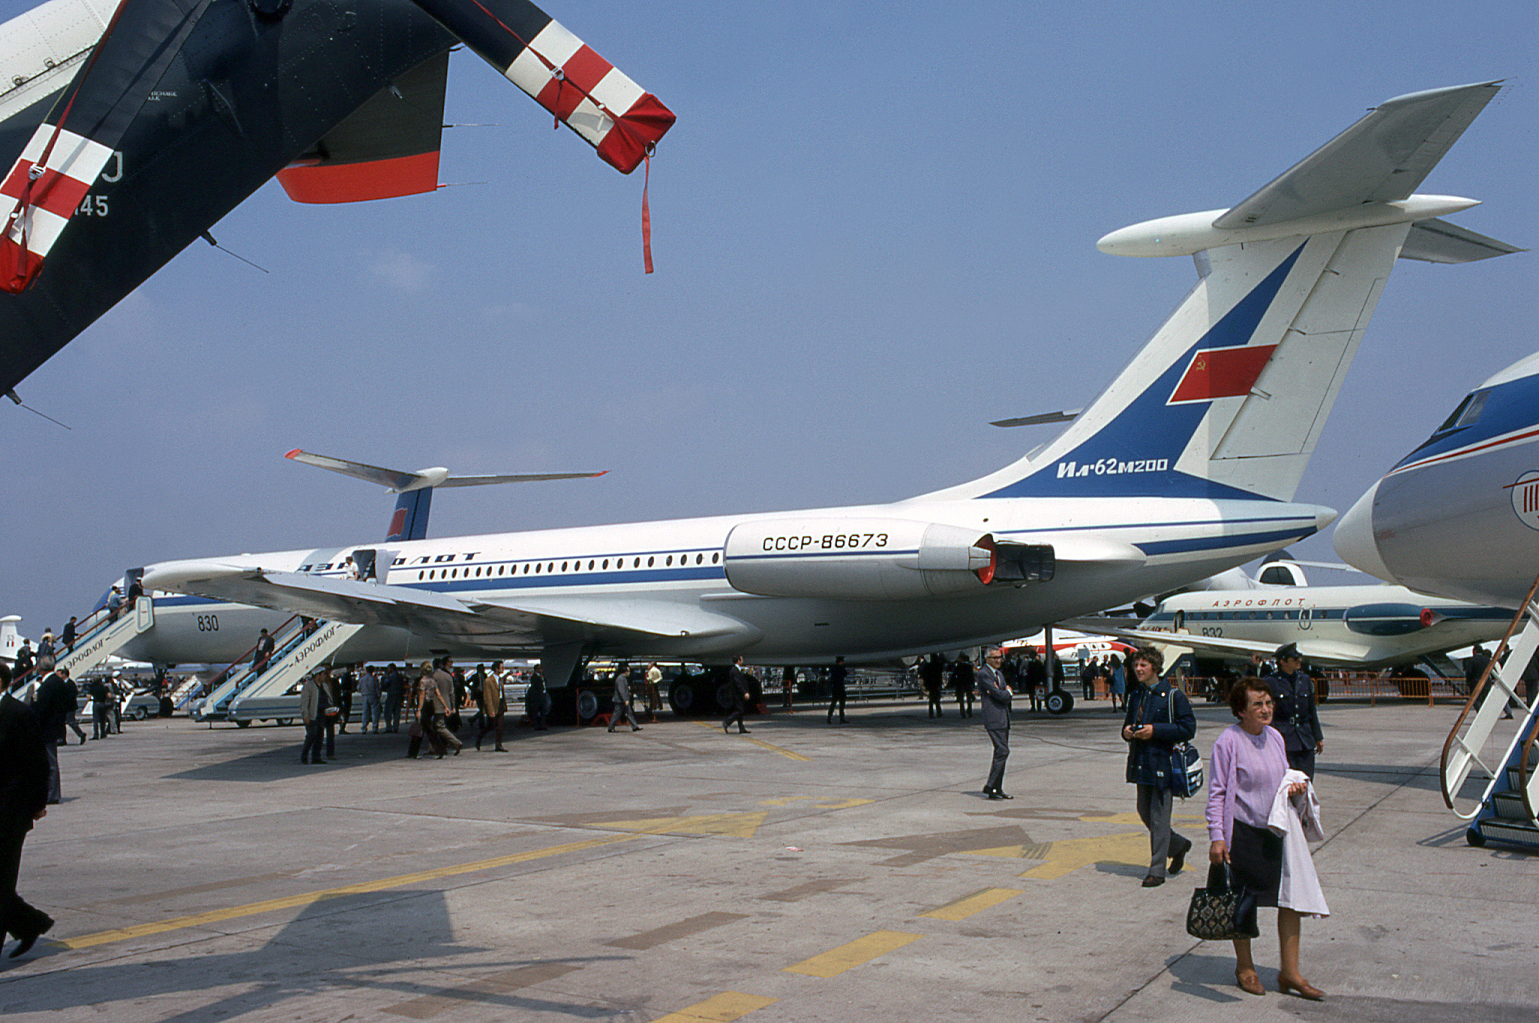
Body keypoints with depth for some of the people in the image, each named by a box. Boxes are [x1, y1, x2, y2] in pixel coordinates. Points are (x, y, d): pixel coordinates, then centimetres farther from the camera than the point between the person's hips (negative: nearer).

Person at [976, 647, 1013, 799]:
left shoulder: (999, 674, 20)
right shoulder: (983, 674, -9)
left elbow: (1006, 697, 13)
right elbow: (999, 695, -16)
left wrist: (1000, 692, -9)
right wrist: (1008, 692, 4)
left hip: (1004, 719, 9)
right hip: (993, 719, -9)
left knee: (1001, 752, 9)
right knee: (1002, 751, -15)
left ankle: (997, 788, 13)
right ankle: (990, 786, -12)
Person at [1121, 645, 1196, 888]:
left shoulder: (1173, 696, -8)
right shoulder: (1135, 696, 13)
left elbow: (1188, 728, -11)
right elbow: (1128, 722, 25)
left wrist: (1155, 730, -18)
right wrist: (1126, 731, 1)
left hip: (1163, 763, -7)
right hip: (1141, 763, 7)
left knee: (1159, 817, -4)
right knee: (1144, 813, 13)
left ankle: (1157, 870, 4)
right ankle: (1178, 845, 36)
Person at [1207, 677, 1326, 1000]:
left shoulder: (1275, 737, 8)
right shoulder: (1229, 742, -12)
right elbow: (1217, 792, -10)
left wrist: (1297, 786, -2)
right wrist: (1216, 836, -15)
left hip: (1278, 830, 6)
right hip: (1244, 831, -6)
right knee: (1244, 901, 6)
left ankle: (1290, 972, 11)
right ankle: (1244, 967, 24)